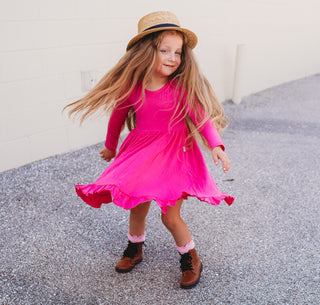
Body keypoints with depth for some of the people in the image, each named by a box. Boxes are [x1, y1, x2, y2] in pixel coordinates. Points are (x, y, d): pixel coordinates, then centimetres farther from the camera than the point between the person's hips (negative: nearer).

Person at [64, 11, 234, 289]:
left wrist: (216, 146, -33)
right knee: (137, 208, 14)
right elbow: (118, 115, 9)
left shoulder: (181, 87, -13)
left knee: (170, 215, -2)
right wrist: (110, 146, 21)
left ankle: (191, 259, 26)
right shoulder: (132, 86, -6)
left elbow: (202, 116, -17)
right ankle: (135, 250, 43)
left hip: (175, 153, -3)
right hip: (140, 151, 3)